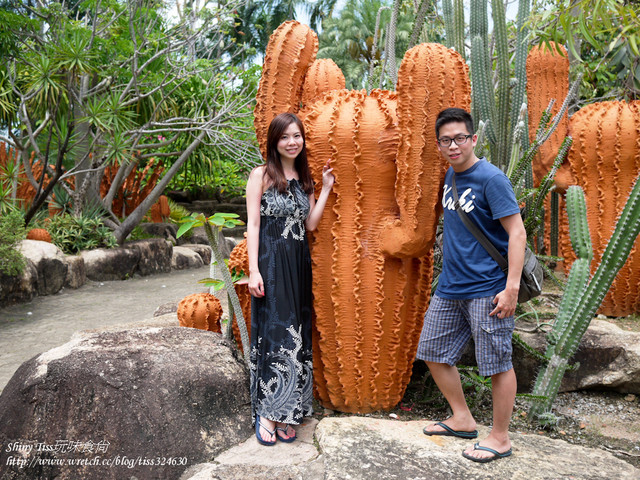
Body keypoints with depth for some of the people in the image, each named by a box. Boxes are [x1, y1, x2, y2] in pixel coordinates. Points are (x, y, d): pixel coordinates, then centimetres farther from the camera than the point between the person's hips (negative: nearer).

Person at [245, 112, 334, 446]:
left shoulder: (304, 178, 15)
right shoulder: (261, 175, -1)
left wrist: (326, 189, 4)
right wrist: (253, 270, -13)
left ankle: (287, 411, 19)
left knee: (296, 336, 8)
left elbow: (310, 224, 6)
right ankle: (266, 413, 6)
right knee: (272, 334, -4)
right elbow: (253, 224, -7)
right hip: (271, 262, -6)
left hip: (299, 264, 6)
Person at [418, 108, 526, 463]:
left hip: (486, 289, -8)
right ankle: (462, 419, 31)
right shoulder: (450, 177, 9)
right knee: (433, 353, 14)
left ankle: (500, 438, 21)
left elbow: (517, 233, -16)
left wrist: (512, 288, -22)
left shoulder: (490, 178, -13)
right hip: (449, 287, 9)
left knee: (497, 364, 3)